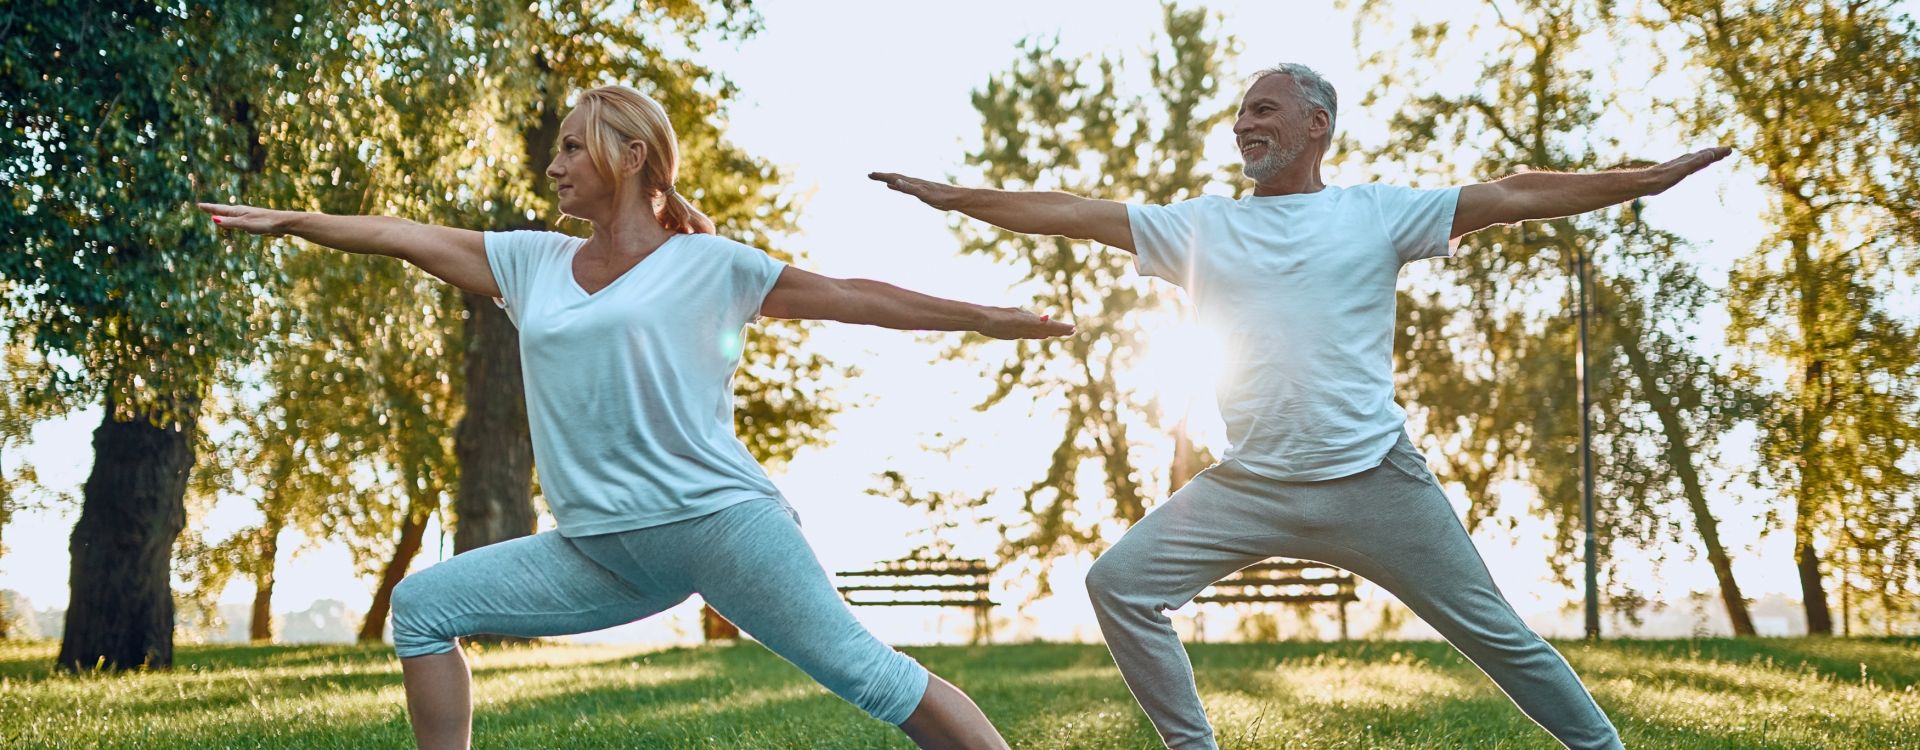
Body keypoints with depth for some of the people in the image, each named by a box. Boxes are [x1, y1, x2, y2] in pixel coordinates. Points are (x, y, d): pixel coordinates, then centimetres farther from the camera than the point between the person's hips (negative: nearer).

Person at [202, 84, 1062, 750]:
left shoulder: (708, 264, 2)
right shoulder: (533, 261, 15)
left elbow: (846, 295, 4)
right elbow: (407, 236, 19)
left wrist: (985, 317, 5)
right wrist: (291, 220, 21)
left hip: (717, 515, -5)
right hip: (600, 548, 6)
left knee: (860, 669, -14)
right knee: (421, 605, 3)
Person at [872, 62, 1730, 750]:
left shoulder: (1377, 211, 1)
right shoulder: (1199, 225, 7)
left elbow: (1514, 195, -2)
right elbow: (1072, 214, 6)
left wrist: (1654, 177, -6)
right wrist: (948, 195, 4)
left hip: (1375, 480, -2)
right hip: (1248, 486, 3)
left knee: (1492, 632, 3)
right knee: (1119, 581, -8)